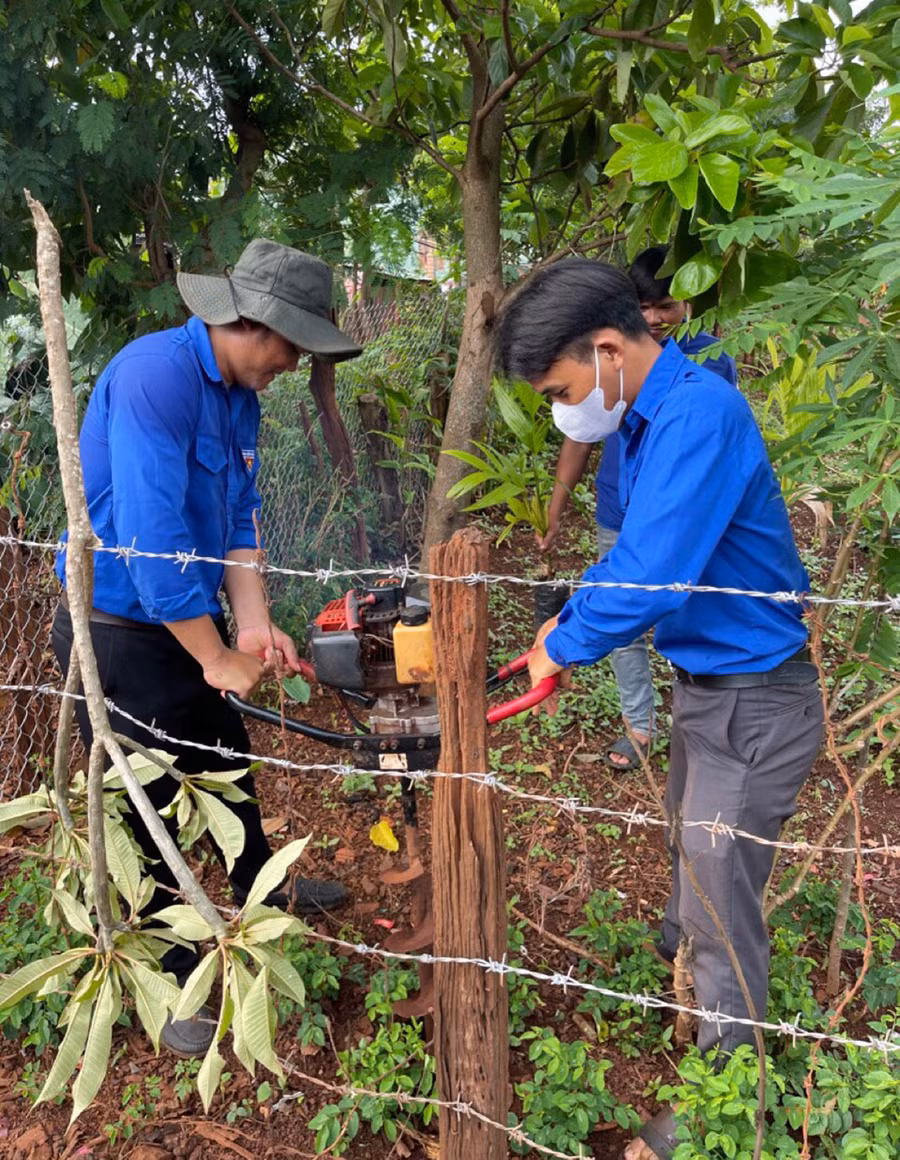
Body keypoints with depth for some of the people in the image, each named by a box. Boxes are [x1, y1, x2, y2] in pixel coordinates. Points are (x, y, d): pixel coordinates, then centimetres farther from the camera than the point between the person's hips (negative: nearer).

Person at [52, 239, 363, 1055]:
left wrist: (254, 626, -7)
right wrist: (220, 659, -21)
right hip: (119, 633, -9)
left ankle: (262, 895, 50)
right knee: (146, 811, 6)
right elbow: (151, 535, -29)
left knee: (229, 767, 24)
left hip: (187, 620, 9)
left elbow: (238, 520, 5)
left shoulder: (241, 394, 3)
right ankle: (173, 988, 27)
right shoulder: (157, 374, -25)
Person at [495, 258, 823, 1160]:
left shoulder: (697, 415, -28)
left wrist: (565, 647, -16)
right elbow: (635, 548, 13)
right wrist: (569, 619, 2)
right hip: (706, 681, 9)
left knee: (722, 911, 5)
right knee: (691, 852, 31)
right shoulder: (648, 417, 2)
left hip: (753, 701, -9)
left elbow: (650, 580, -33)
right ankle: (674, 953, 59)